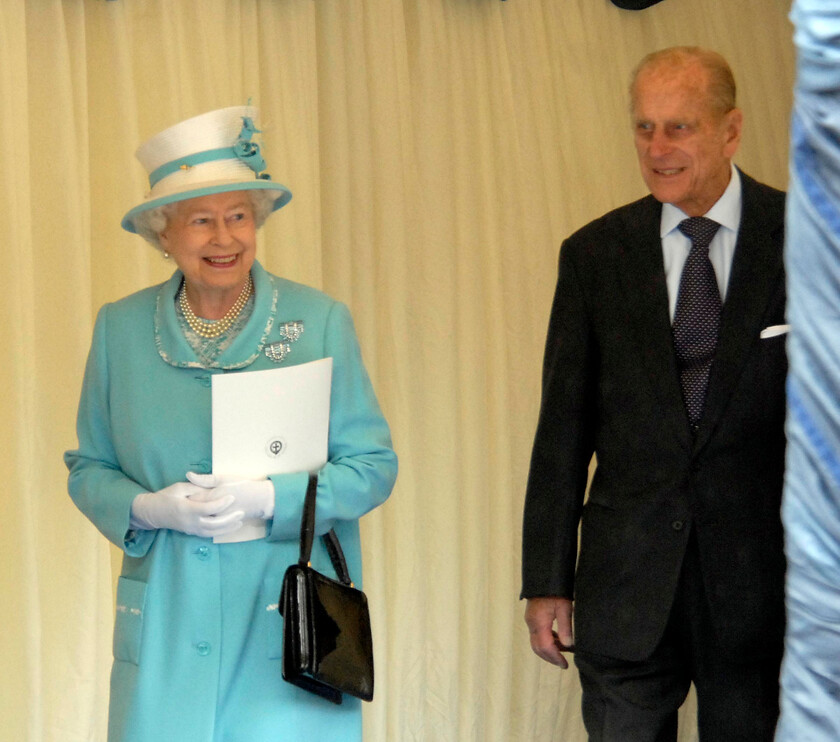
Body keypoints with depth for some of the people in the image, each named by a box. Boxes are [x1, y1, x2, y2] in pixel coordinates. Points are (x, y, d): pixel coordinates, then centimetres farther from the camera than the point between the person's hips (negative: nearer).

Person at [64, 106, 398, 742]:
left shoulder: (320, 321, 0)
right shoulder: (121, 329, 6)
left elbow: (374, 466, 0)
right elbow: (89, 469, 11)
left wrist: (267, 500, -15)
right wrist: (150, 508, -10)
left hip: (291, 625, -1)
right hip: (166, 630, 2)